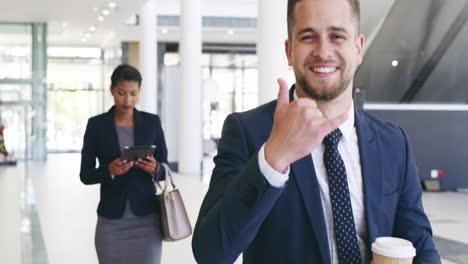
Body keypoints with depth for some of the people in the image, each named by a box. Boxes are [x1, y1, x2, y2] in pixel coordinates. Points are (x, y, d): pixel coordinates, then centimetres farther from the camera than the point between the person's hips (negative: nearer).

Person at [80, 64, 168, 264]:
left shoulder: (152, 122, 2)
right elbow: (85, 175, 0)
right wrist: (109, 170, -20)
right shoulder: (96, 124, -1)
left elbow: (164, 170, 5)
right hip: (111, 220, 0)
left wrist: (154, 169, -18)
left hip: (146, 219, 0)